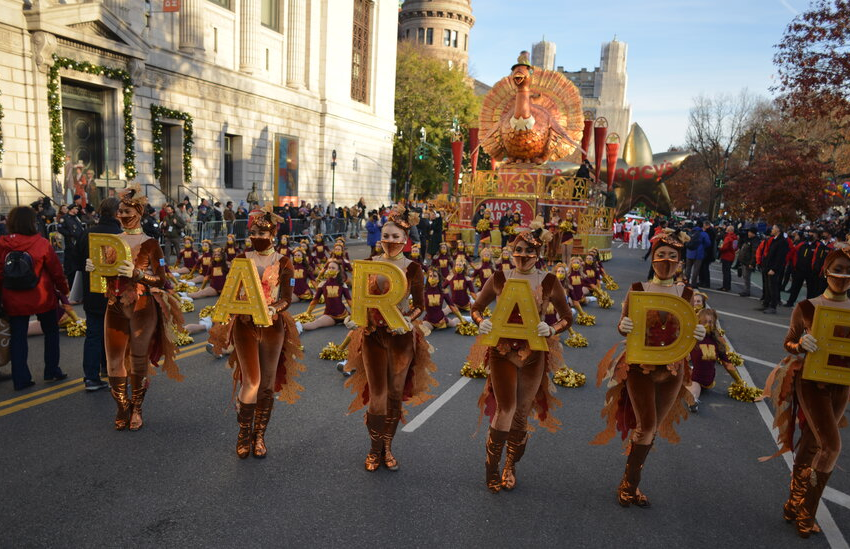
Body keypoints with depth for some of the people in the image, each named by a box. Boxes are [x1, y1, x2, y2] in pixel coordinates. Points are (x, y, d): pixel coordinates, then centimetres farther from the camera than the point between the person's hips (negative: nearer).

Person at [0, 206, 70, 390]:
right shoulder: (41, 243, -13)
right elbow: (56, 270, -6)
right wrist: (64, 290, 9)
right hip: (42, 298, -2)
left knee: (17, 337, 10)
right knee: (51, 332, 16)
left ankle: (20, 379, 11)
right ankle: (52, 371, 20)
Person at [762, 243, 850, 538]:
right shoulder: (806, 308, -9)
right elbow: (789, 343, 0)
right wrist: (801, 344, -21)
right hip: (811, 381, -3)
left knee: (811, 445, 14)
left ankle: (796, 504, 32)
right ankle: (805, 512, 10)